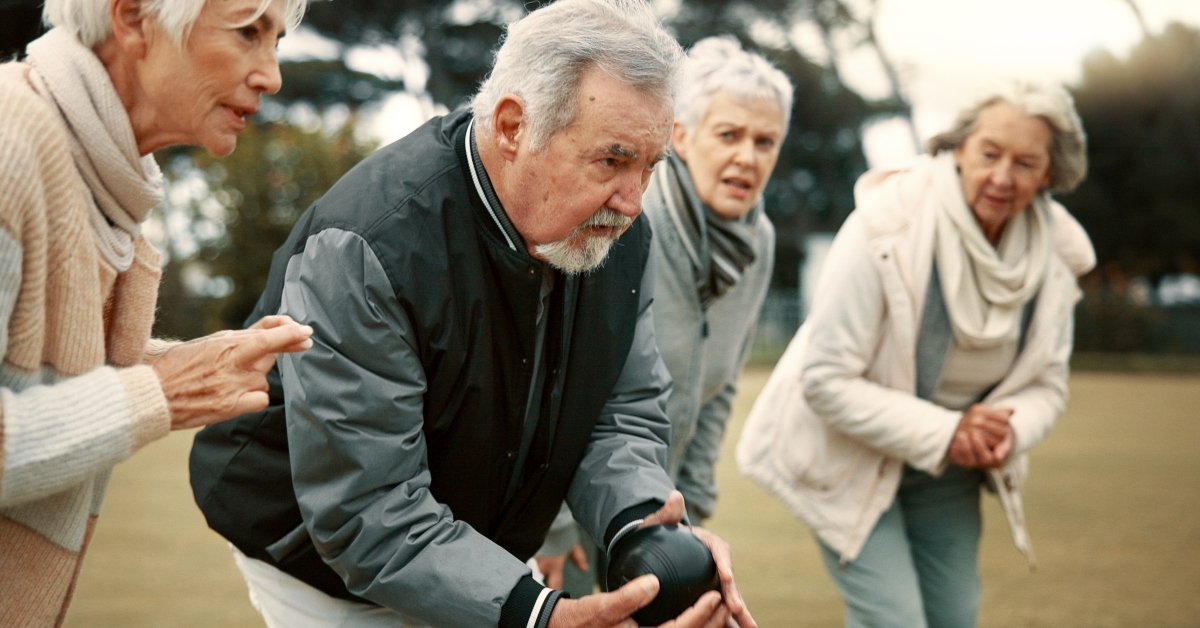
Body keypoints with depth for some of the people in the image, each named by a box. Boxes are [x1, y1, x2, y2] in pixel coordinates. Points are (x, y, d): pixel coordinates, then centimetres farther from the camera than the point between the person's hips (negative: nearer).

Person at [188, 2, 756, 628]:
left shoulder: (619, 234, -10)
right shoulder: (365, 246, -31)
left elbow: (624, 415, -5)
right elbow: (367, 514, -33)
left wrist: (644, 528, -27)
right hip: (332, 566, -5)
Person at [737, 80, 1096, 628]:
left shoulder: (1055, 253, -9)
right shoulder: (886, 232, -27)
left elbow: (1046, 383, 1)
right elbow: (824, 381, -26)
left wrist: (1011, 430, -22)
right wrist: (940, 432, -30)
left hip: (949, 466, 6)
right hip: (852, 455, -6)